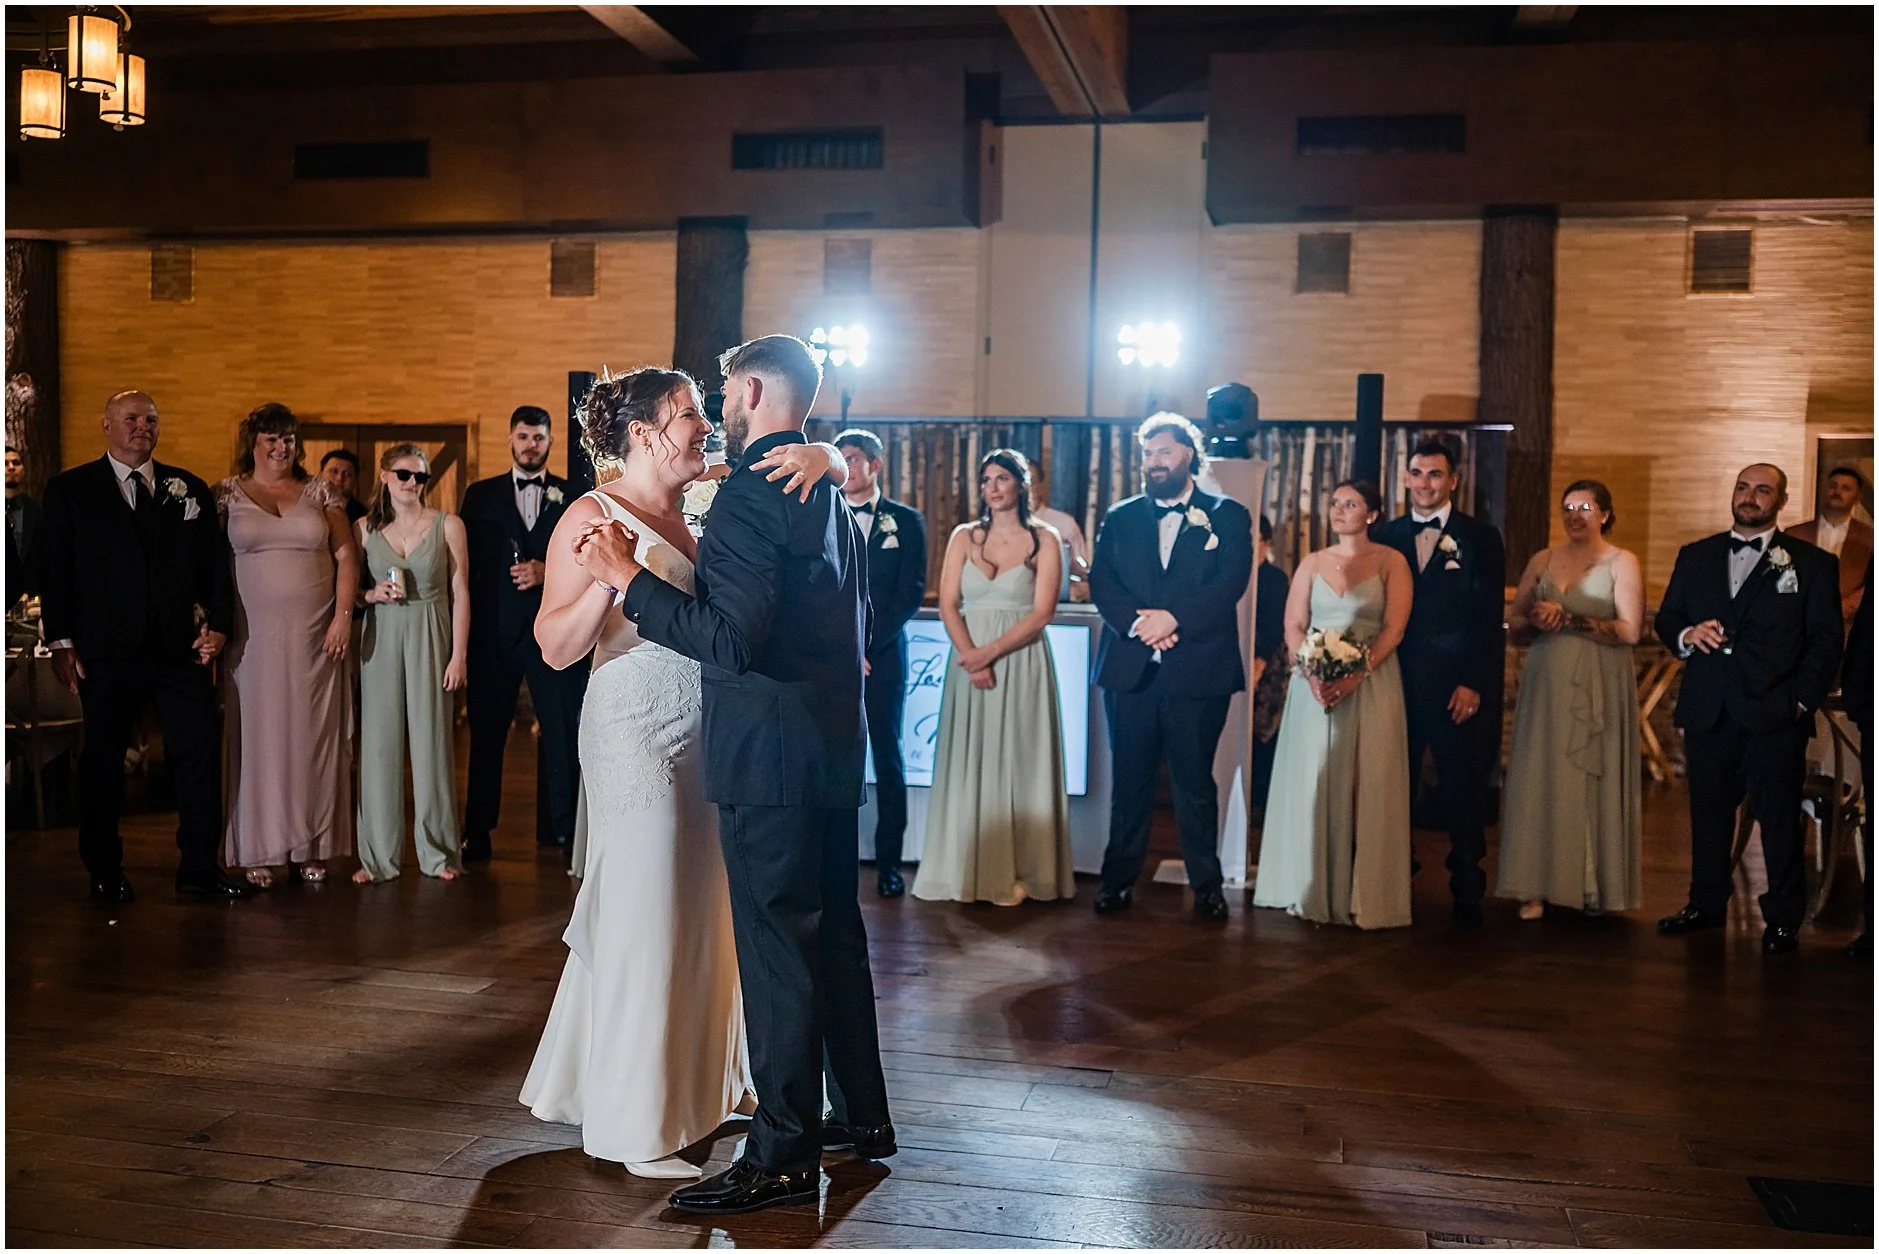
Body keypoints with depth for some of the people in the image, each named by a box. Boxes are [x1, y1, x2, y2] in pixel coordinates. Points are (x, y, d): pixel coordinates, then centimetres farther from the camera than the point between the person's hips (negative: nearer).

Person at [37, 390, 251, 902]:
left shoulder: (189, 489, 12)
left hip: (182, 648, 2)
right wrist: (61, 641, -5)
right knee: (102, 762, 7)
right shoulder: (69, 489, 5)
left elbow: (215, 562, 11)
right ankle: (105, 871, 20)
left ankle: (199, 868, 11)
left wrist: (218, 623, -1)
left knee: (200, 754, 1)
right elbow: (54, 569, 2)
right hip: (106, 653, -2)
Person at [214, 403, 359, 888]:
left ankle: (312, 846, 13)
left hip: (315, 637, 1)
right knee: (259, 736, 2)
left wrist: (343, 615, -5)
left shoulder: (320, 492, 8)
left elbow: (346, 554, 5)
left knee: (314, 735, 4)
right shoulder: (227, 494, 5)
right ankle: (263, 851, 11)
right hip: (253, 635, -1)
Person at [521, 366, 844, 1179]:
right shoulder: (593, 517, -10)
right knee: (642, 920, 1)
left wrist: (820, 456, -16)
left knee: (699, 916, 16)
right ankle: (635, 1128, 16)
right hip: (639, 738, -7)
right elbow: (556, 647, -14)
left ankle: (693, 1082, 34)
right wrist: (608, 580, -30)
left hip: (707, 737, 7)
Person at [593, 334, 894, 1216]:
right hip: (834, 743, 9)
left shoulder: (751, 493, -16)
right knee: (834, 929, 18)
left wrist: (632, 581, -16)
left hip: (769, 754, -9)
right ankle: (861, 1114, 31)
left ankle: (783, 1157, 8)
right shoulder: (831, 491, 13)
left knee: (776, 947, -2)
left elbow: (733, 639, -23)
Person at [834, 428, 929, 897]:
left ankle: (888, 861, 8)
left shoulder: (906, 521, 8)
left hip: (882, 657, -1)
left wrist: (866, 644, -8)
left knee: (887, 757, 2)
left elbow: (911, 594, 1)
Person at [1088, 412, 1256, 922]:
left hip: (1198, 670, -2)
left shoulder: (1228, 516, 6)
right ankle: (1118, 879, 14)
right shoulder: (1120, 518, 14)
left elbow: (1231, 582, -7)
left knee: (1195, 780, 3)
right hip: (1131, 669, 2)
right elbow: (1101, 582, 3)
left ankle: (1207, 884, 13)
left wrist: (1173, 617, -17)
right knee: (1130, 780, 6)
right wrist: (1136, 623, -14)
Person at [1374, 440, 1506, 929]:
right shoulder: (1387, 536, 10)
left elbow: (1489, 619, -3)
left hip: (1458, 686, -2)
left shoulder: (1480, 538, 2)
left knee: (1464, 793, 4)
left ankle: (1467, 893, 12)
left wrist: (1473, 684, -11)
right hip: (1396, 682, 3)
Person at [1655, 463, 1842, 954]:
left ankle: (1783, 918, 11)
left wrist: (1803, 700, -9)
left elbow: (1825, 640, 1)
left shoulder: (1811, 563, 5)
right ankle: (1706, 904, 22)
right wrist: (1686, 634, -8)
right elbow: (1666, 618, 15)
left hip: (1776, 715, -3)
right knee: (1708, 814, 10)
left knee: (1779, 818, 1)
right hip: (1708, 711, 3)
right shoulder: (1695, 556, 14)